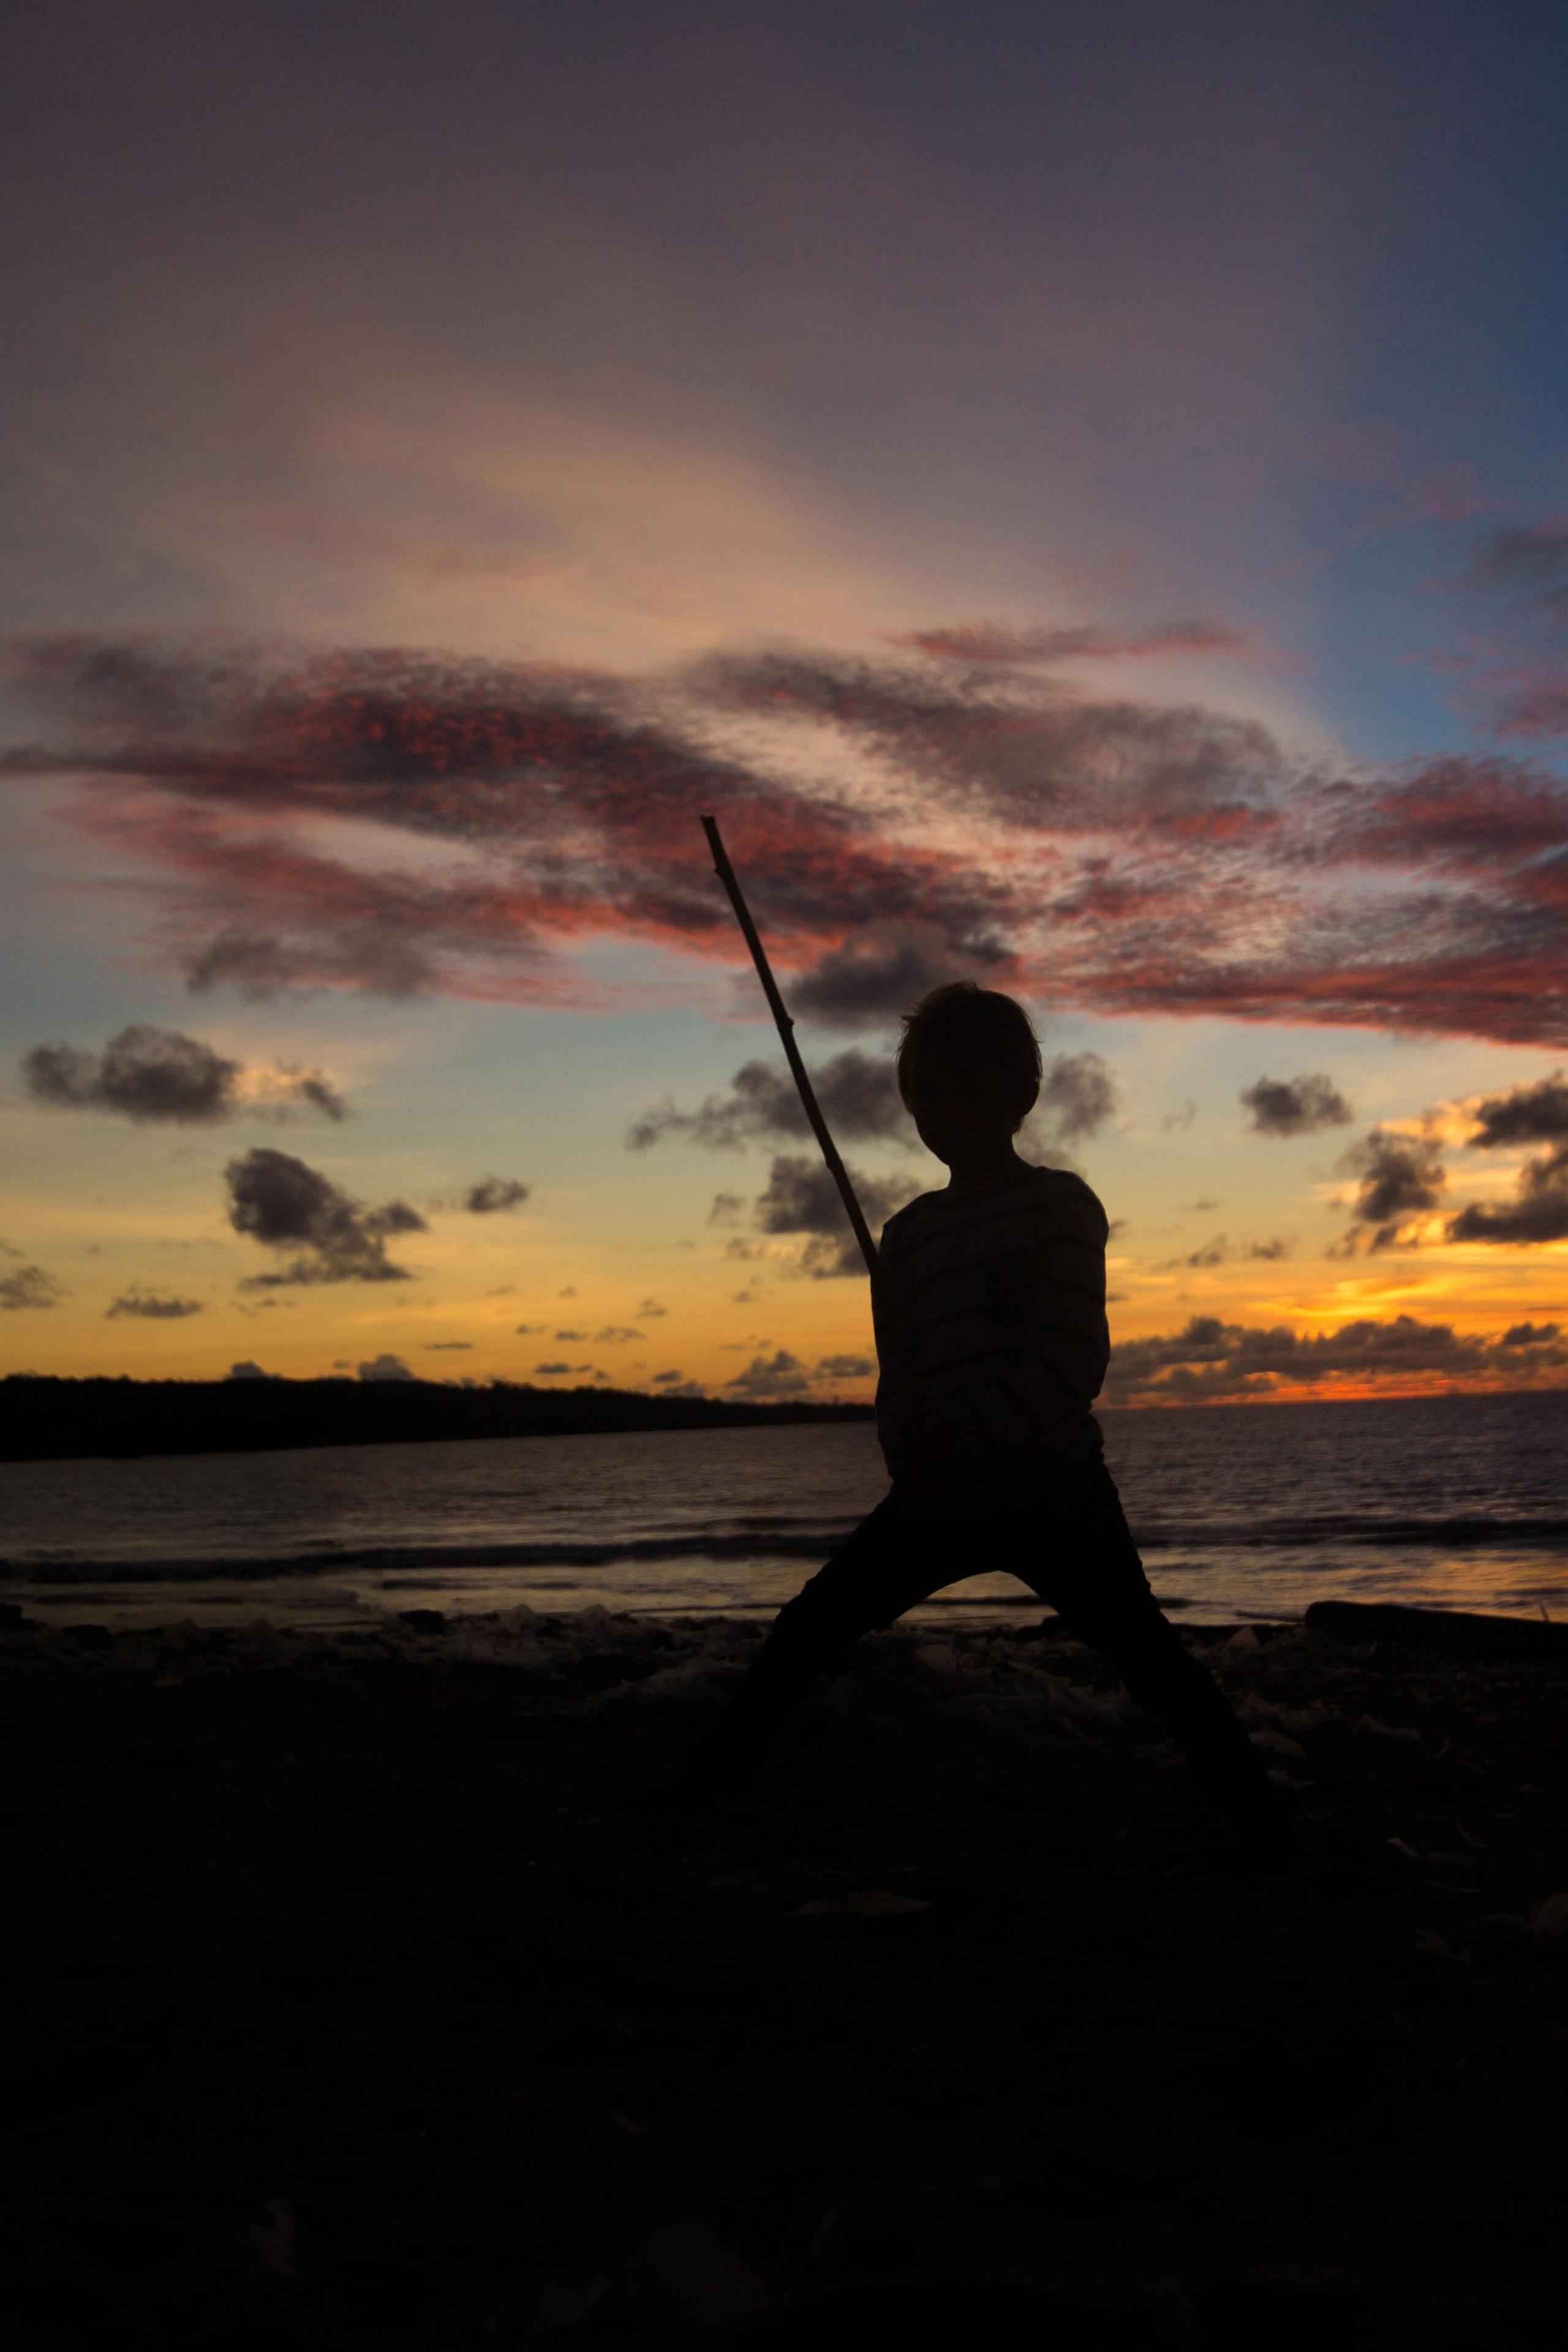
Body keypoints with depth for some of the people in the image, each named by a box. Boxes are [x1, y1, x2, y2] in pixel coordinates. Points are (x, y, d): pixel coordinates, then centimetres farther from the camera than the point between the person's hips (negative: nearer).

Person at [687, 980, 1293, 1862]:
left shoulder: (1061, 1205, -5)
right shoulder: (911, 1232, 8)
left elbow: (1073, 1365, -14)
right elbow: (901, 1375, 8)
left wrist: (959, 1442, -23)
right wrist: (913, 1451, -14)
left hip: (1056, 1493, -4)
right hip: (940, 1496, 5)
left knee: (1152, 1659, -7)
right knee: (807, 1632, 4)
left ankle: (1266, 1828, 8)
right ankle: (717, 1780, 18)